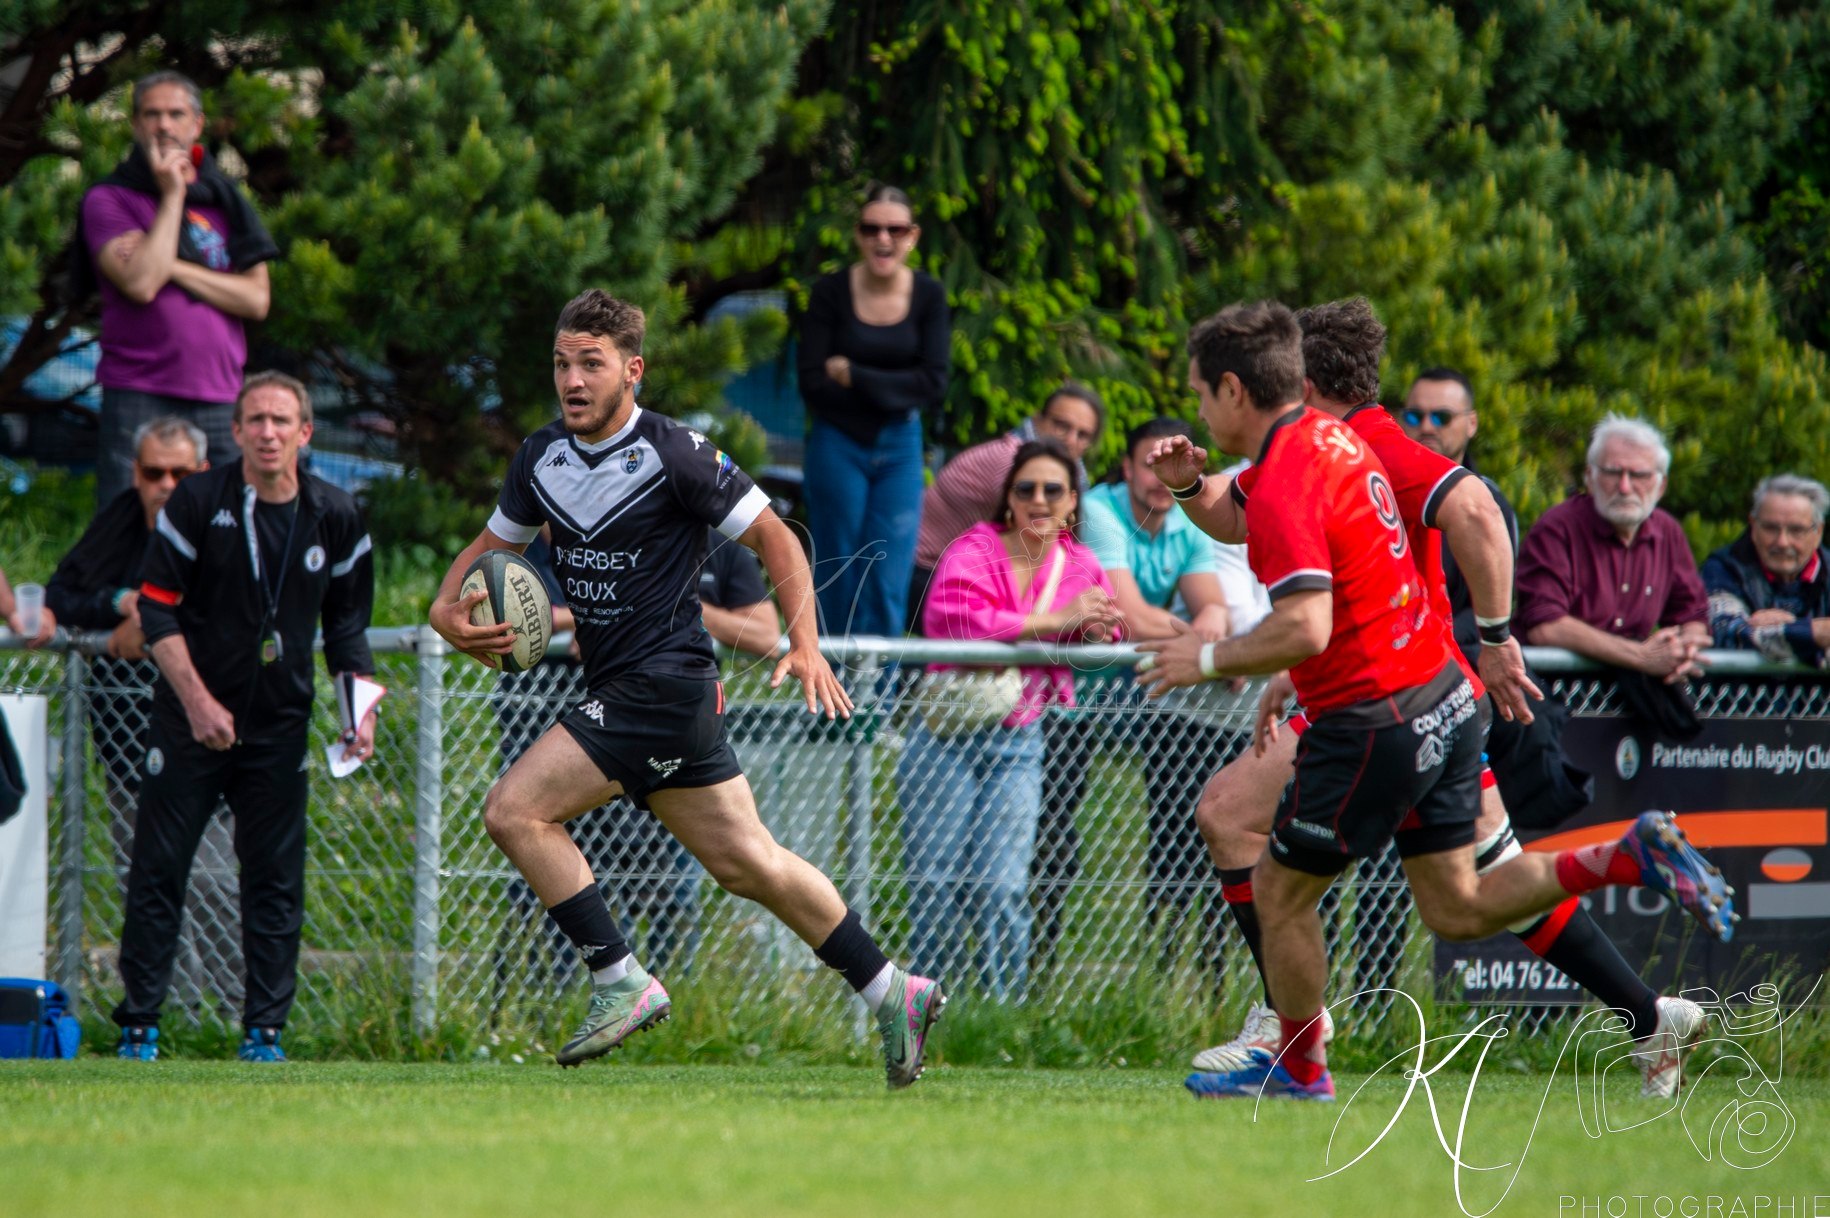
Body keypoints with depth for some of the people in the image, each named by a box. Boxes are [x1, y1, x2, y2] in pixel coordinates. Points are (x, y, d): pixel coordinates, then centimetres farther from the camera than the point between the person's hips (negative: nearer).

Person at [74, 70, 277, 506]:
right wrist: (172, 195, -6)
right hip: (140, 399, -4)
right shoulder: (108, 200, 4)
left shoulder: (223, 201, 16)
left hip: (219, 401, 4)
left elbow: (256, 299, 4)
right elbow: (141, 283, -13)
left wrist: (171, 267, -6)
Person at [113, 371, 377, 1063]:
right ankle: (138, 1027, 4)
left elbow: (346, 622, 13)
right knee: (158, 870, -3)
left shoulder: (335, 517, 1)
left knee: (276, 879, 0)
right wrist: (197, 701, -13)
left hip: (280, 726, 2)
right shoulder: (197, 502, -8)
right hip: (190, 719, -2)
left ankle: (265, 1033, 6)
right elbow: (156, 610, -5)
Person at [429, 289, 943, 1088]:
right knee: (744, 860, 13)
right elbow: (493, 544, 21)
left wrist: (805, 646, -17)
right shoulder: (542, 457, 8)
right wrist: (448, 610, 0)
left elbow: (774, 538, -7)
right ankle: (890, 993, 21)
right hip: (618, 688, 8)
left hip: (661, 685, -8)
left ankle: (621, 984, -9)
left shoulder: (674, 454, -13)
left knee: (514, 809, -14)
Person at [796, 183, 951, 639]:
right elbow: (813, 384, -11)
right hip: (838, 444, -2)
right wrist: (896, 391, -13)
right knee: (838, 583, 1)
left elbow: (934, 384, -8)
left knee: (889, 587, -3)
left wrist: (854, 377, -13)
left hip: (899, 449, 2)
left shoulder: (928, 294, -1)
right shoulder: (830, 292, -6)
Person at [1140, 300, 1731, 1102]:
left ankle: (1297, 1068, 21)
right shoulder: (1333, 440, 10)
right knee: (1457, 909, 13)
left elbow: (1304, 628, -30)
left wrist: (1207, 660, -17)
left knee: (1279, 892, 8)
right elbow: (1237, 522, 28)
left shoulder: (1284, 486, -19)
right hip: (1444, 698, 9)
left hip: (1374, 722, -9)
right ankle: (1629, 858, 1)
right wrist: (1189, 484, 8)